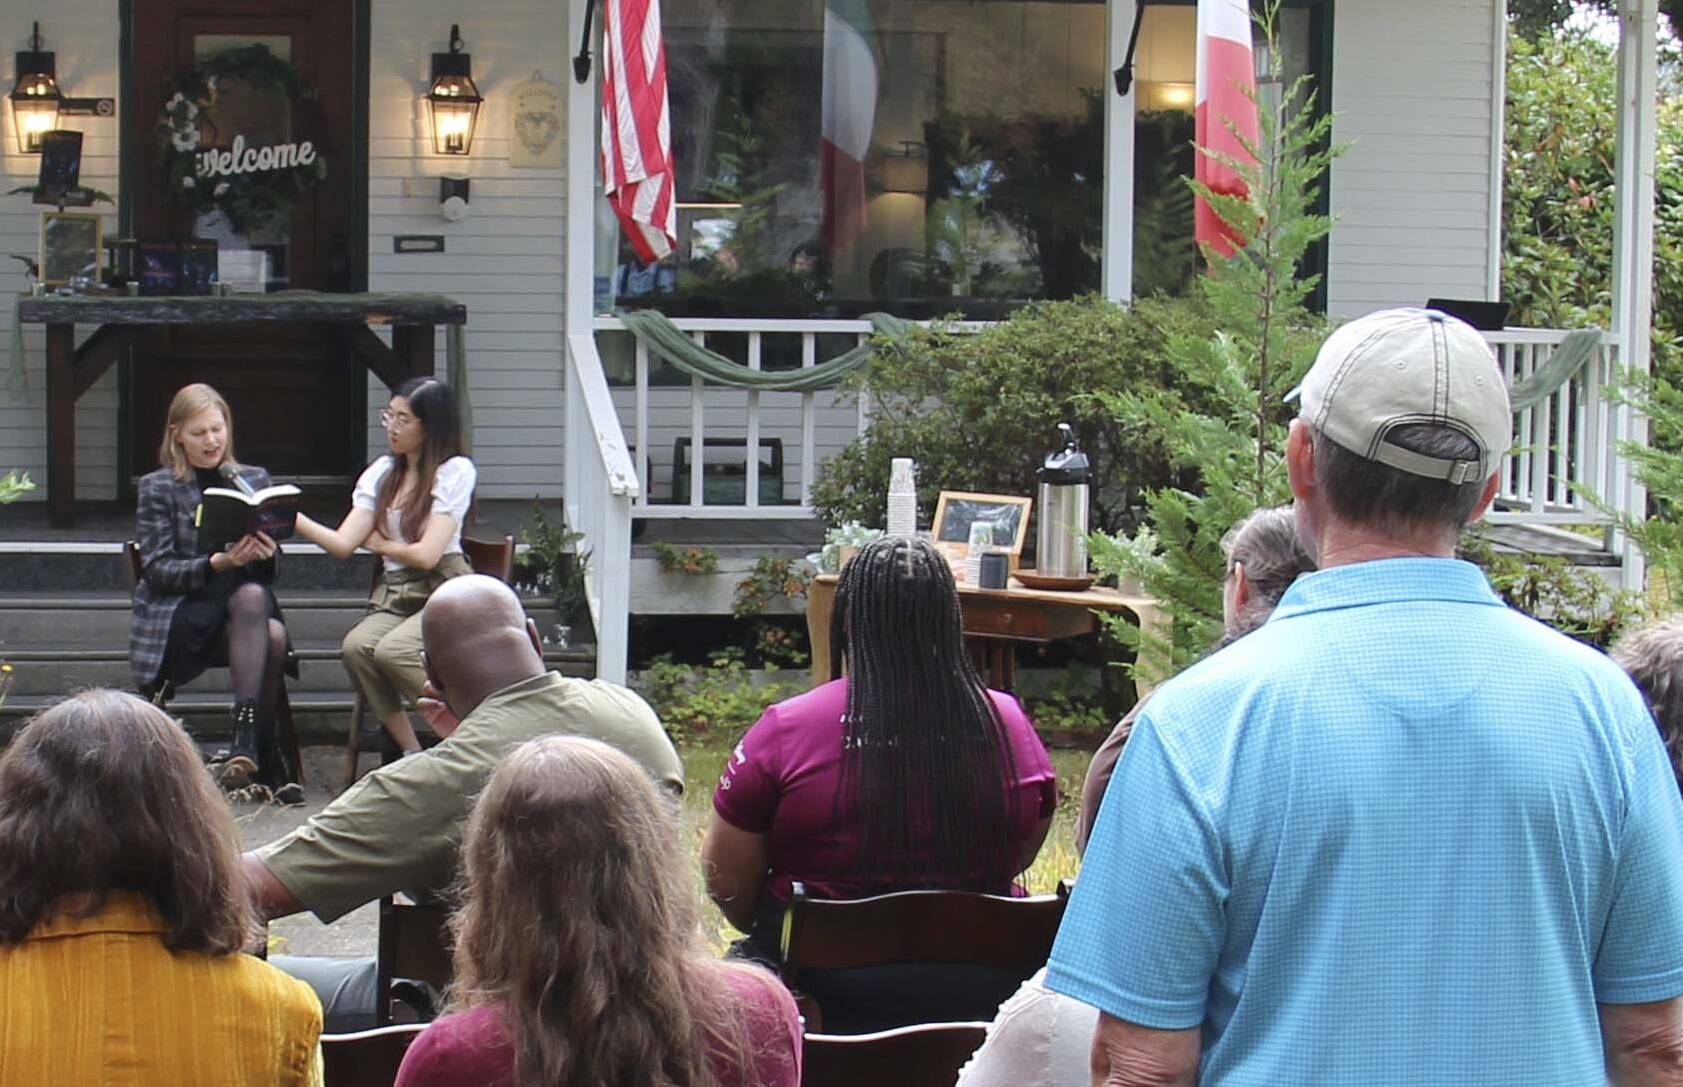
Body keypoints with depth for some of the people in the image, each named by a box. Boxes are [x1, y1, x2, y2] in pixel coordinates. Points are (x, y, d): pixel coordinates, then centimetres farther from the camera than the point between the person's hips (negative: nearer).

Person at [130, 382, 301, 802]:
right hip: (178, 618, -3)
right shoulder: (157, 488, 6)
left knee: (275, 636, -32)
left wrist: (265, 556, -11)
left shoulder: (255, 480, 16)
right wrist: (217, 565, -21)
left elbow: (269, 572, 14)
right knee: (250, 596, -33)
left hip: (245, 605, 3)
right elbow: (158, 570, -4)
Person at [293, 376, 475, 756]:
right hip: (393, 594, 5)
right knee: (355, 648, -27)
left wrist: (378, 542, 4)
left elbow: (427, 555, -11)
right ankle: (410, 753, -17)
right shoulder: (382, 472, 14)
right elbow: (343, 544, 5)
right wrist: (292, 517, -8)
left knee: (392, 650, -32)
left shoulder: (456, 471, -4)